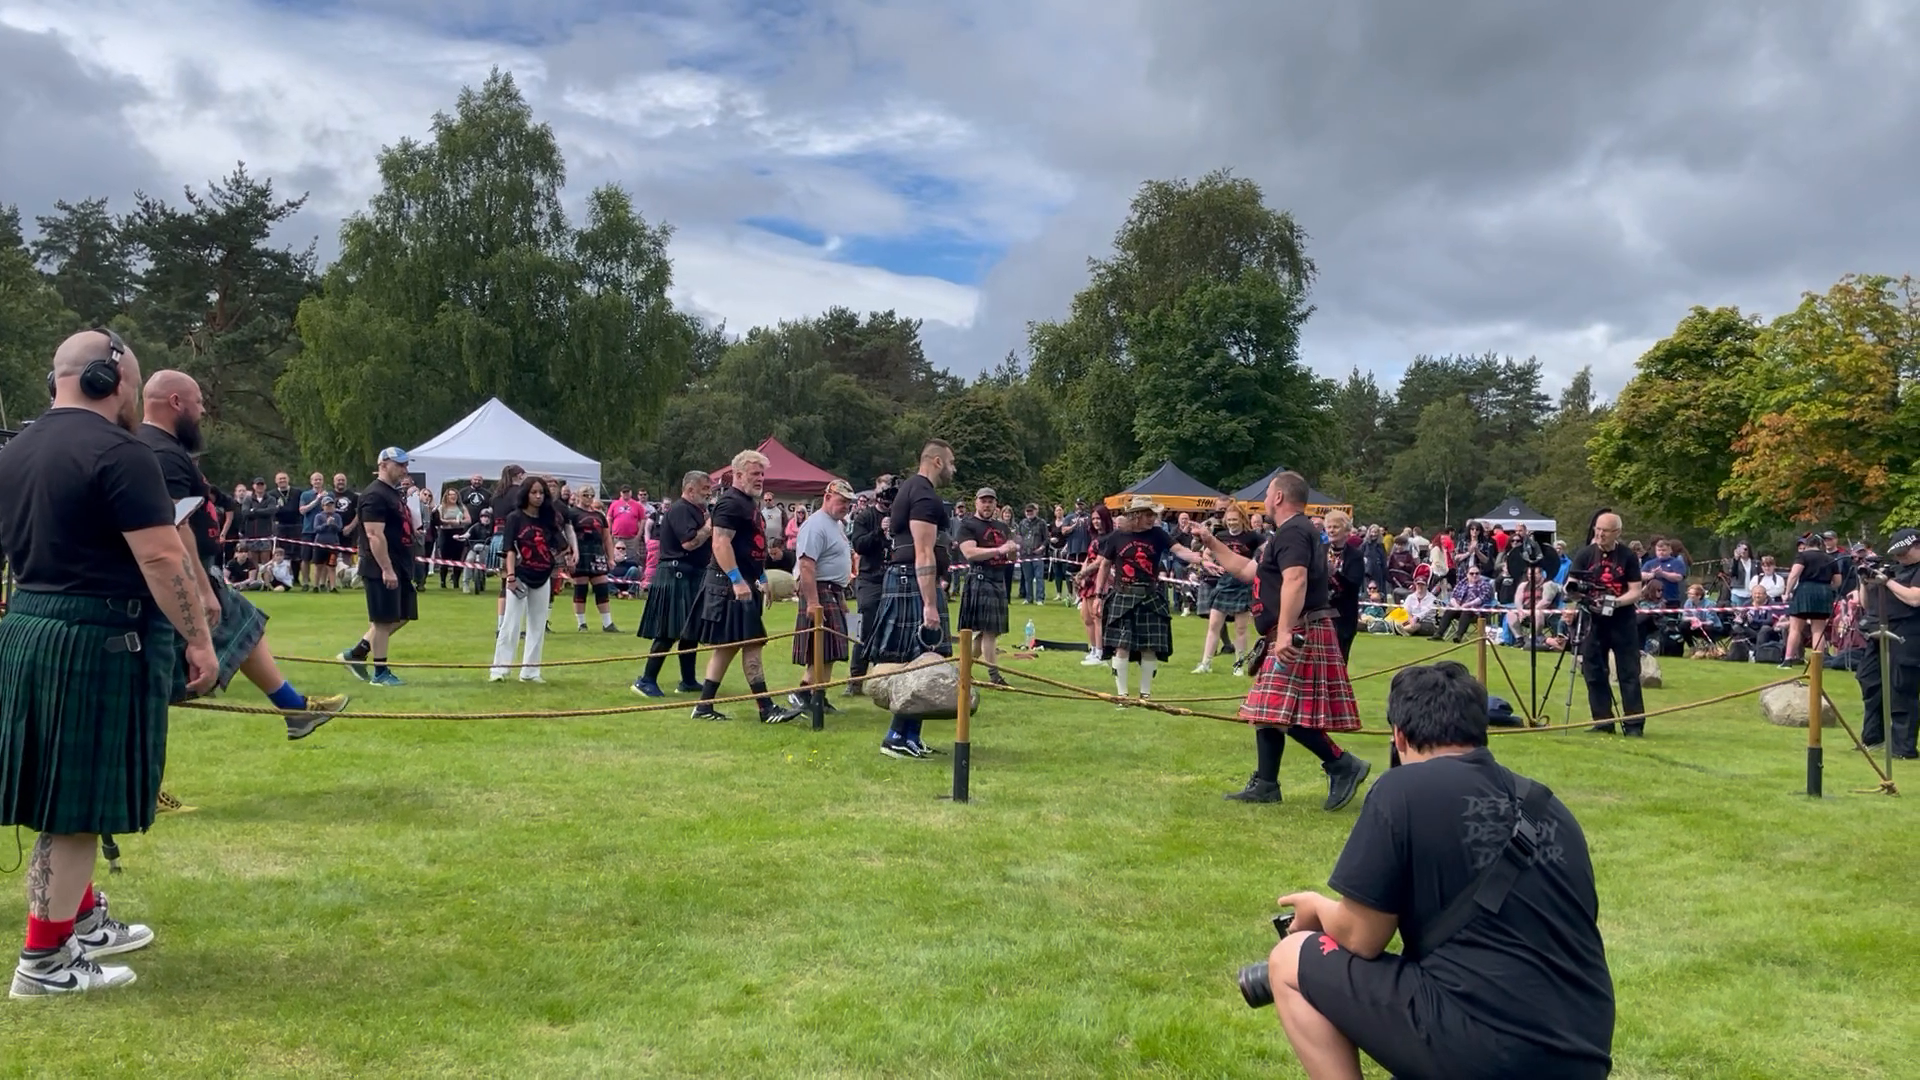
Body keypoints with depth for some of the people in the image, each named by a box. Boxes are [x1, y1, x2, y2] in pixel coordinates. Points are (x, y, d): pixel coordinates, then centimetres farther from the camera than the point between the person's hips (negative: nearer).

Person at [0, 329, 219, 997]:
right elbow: (162, 558, -20)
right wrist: (199, 639, -15)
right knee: (78, 802, -1)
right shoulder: (119, 453, -16)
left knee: (63, 793, 18)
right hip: (99, 640, -9)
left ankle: (84, 921, 32)